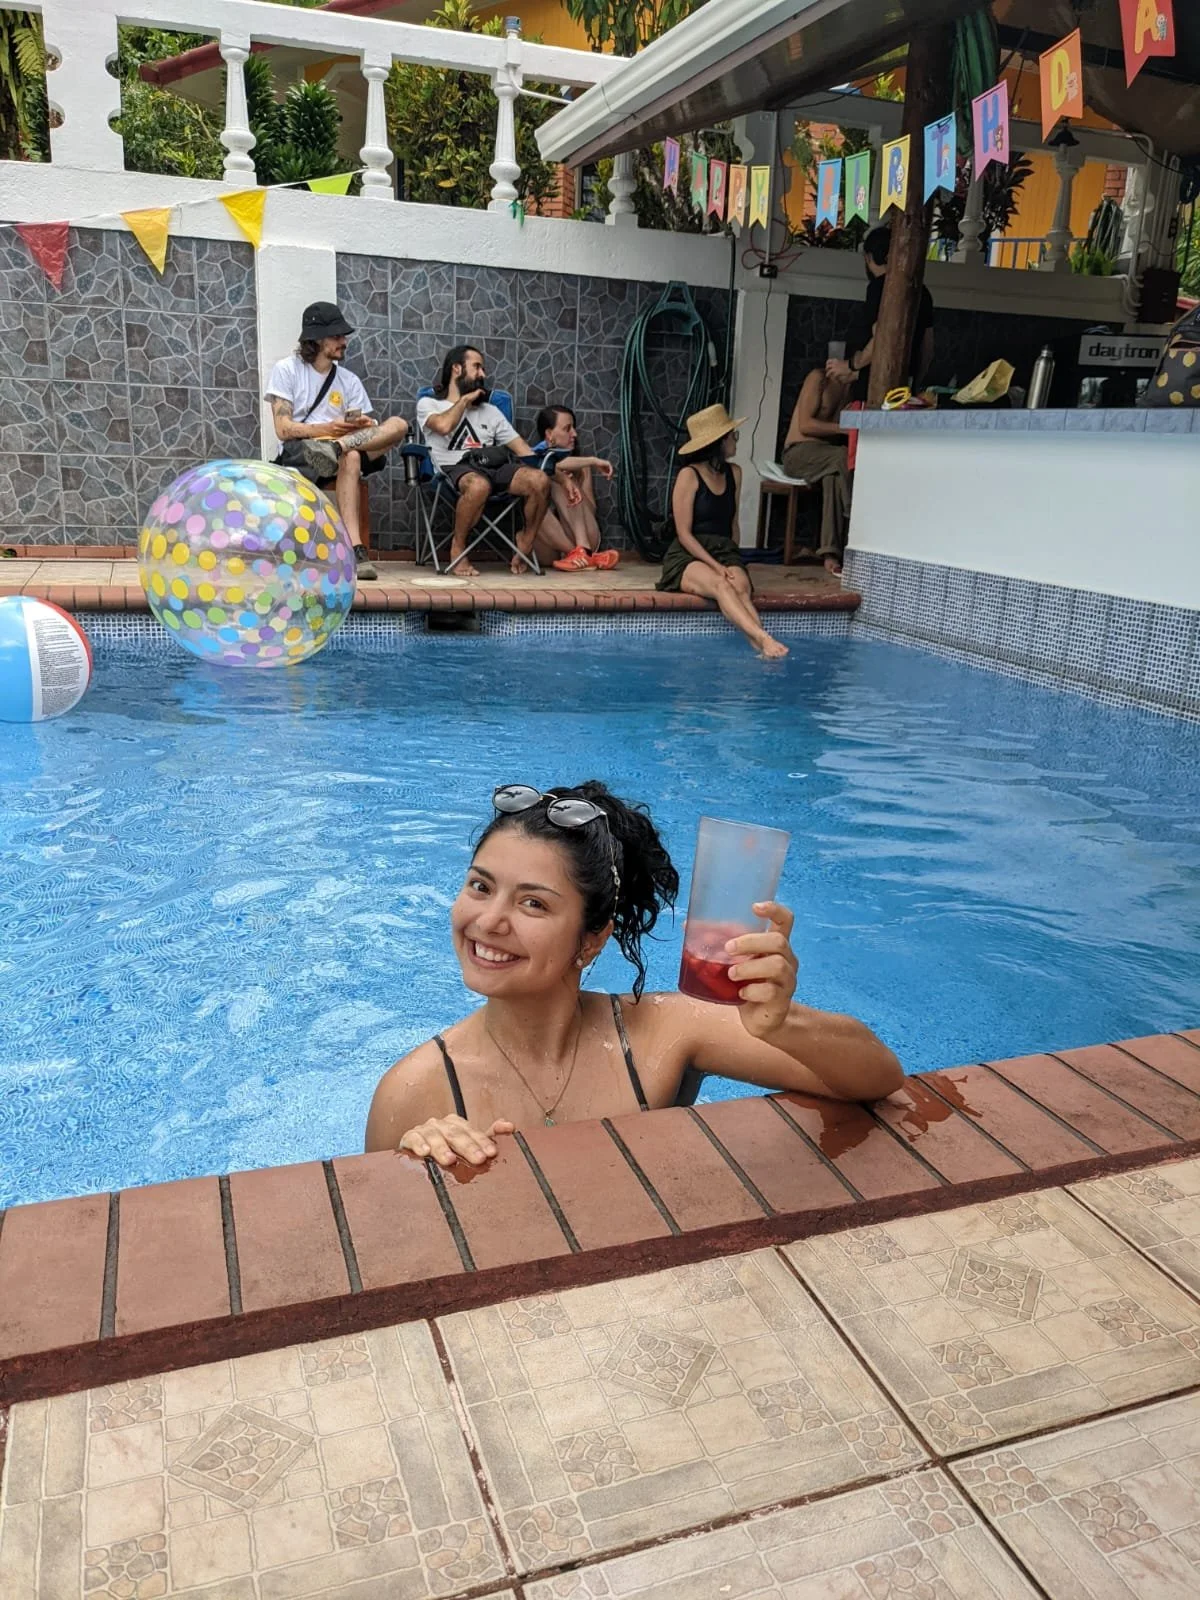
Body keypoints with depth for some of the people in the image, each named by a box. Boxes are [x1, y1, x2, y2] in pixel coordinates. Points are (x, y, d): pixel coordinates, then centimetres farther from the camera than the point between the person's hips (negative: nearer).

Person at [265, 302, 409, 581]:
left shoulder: (349, 380, 19)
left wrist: (366, 426, -16)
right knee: (350, 459, -40)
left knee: (398, 424, -21)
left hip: (352, 450, 4)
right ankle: (355, 549, -51)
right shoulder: (286, 370, 6)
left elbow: (368, 426, 10)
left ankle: (334, 449, -44)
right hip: (297, 454, -4)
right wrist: (328, 428, -19)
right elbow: (283, 430, -5)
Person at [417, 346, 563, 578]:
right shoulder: (428, 404, 19)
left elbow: (521, 447, 21)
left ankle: (527, 540, -4)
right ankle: (457, 550, -20)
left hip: (495, 465, 4)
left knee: (539, 480, -27)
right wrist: (465, 399, 11)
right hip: (457, 468, -4)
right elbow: (443, 425, -7)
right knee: (479, 485, -42)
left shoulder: (491, 411, 30)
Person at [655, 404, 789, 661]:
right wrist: (716, 567, -18)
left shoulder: (734, 473, 14)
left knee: (741, 587, -31)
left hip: (724, 551, 5)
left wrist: (727, 564, 6)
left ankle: (758, 647, -54)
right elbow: (684, 534, -8)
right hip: (688, 556, -5)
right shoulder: (689, 476, -4)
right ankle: (764, 640, -57)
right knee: (721, 586, -37)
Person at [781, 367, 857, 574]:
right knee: (844, 457, -35)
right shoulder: (819, 378, -2)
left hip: (828, 456, 5)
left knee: (834, 477, -32)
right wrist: (844, 428, -20)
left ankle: (831, 553, -38)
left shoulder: (853, 387, 17)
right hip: (799, 452, -5)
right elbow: (805, 425, -12)